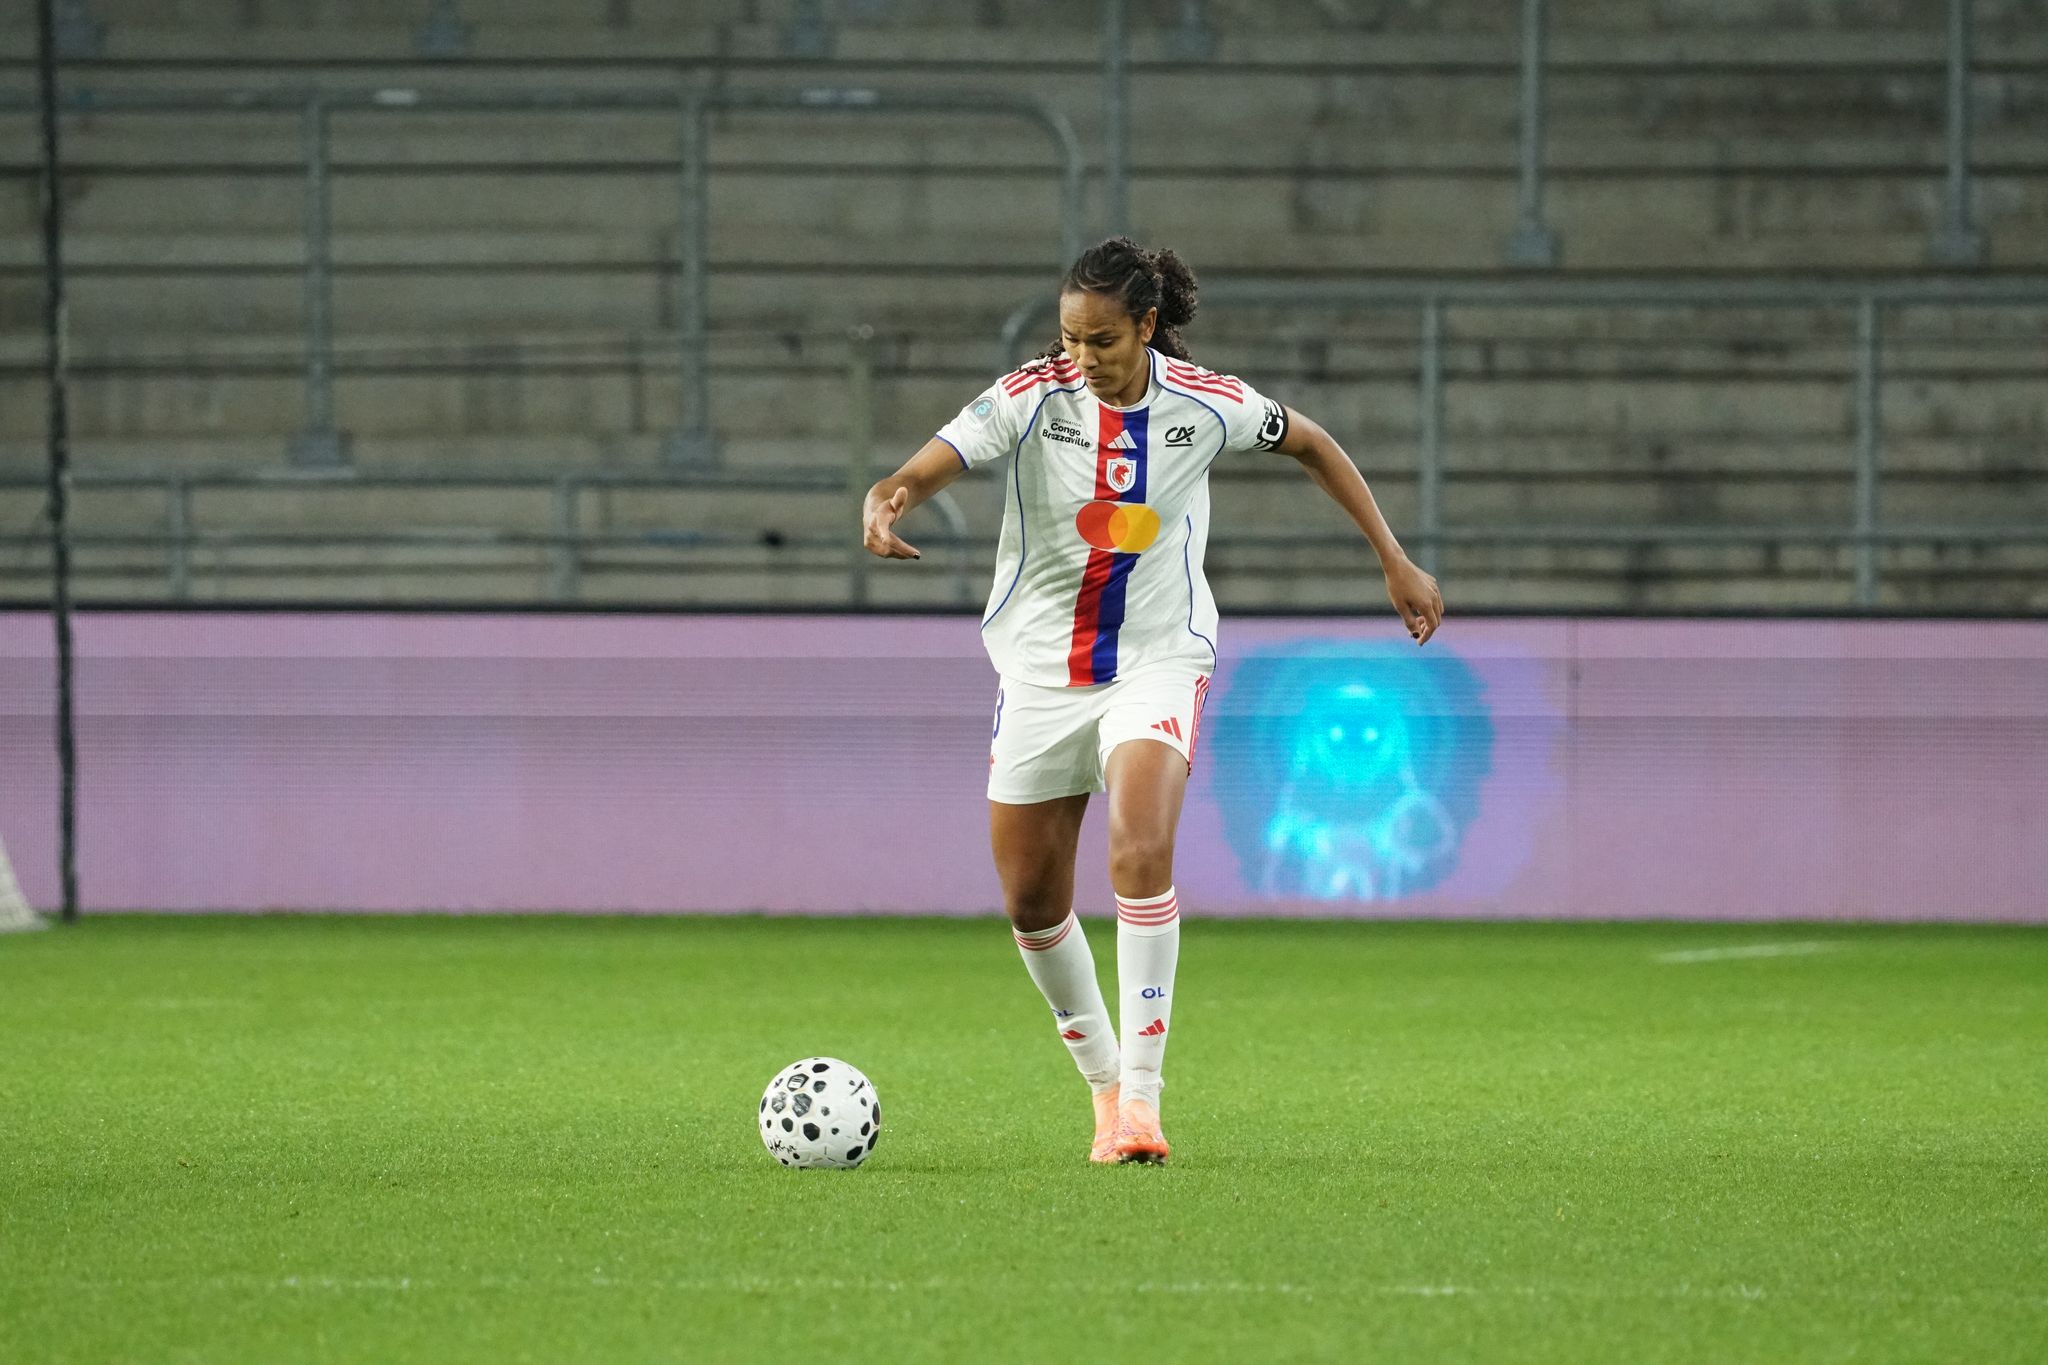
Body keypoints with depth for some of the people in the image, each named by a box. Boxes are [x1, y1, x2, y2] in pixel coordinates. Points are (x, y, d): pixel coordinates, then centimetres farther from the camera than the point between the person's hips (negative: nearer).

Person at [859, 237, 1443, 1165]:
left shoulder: (1206, 404, -9)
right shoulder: (1032, 397, -13)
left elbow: (1310, 445, 10)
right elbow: (926, 468, -24)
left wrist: (1395, 561, 11)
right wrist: (885, 504, -48)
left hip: (1157, 663, -2)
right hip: (1038, 668, 2)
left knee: (1142, 854, -26)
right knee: (1031, 903, 5)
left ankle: (1141, 1094, -21)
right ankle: (1103, 1080, 28)